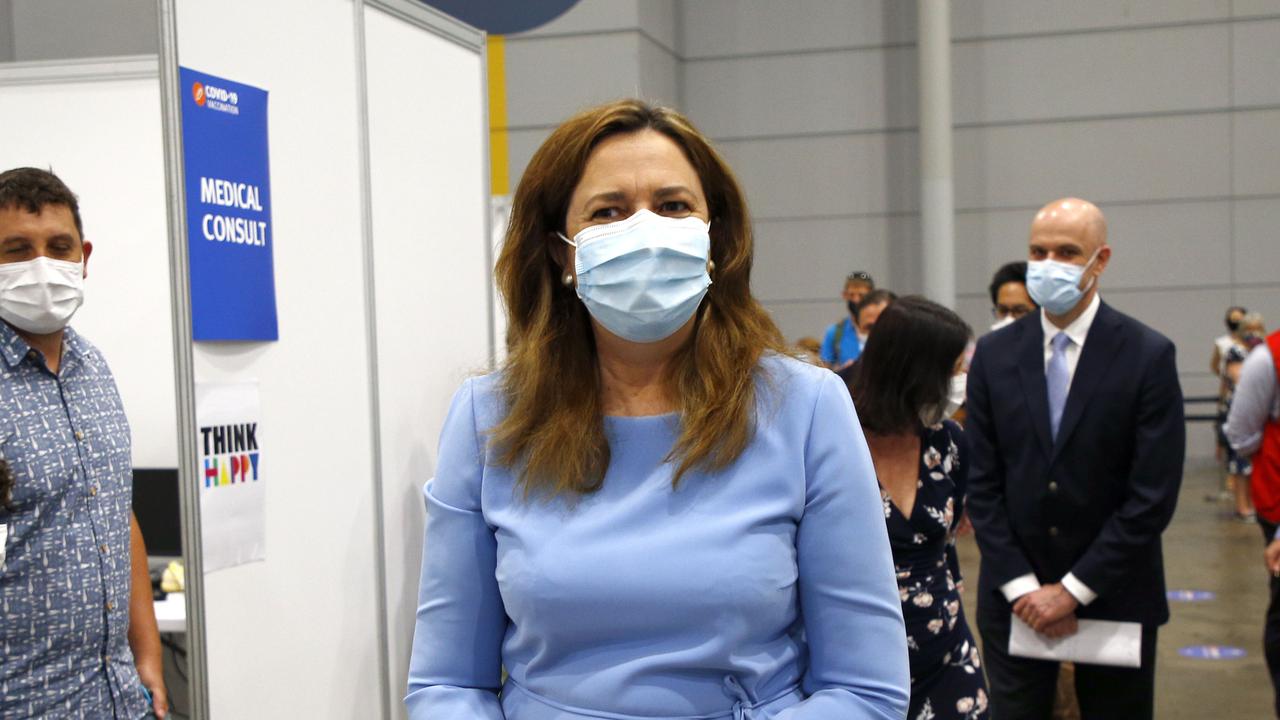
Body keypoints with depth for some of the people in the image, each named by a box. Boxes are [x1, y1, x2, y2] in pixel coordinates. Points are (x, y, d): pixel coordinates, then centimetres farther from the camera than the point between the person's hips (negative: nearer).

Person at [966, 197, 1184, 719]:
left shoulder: (1148, 356, -7)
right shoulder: (994, 354, 1)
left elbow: (1153, 495, -11)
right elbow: (982, 483, 1)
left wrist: (1074, 590, -12)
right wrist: (1022, 586, -8)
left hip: (1113, 596, -2)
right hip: (1014, 598, 2)